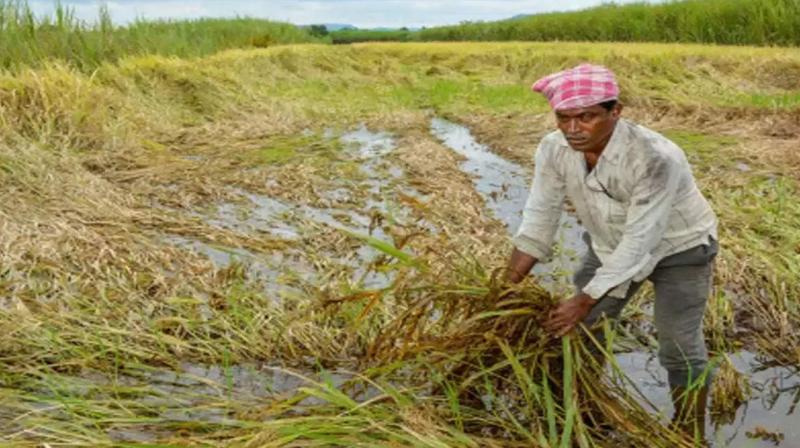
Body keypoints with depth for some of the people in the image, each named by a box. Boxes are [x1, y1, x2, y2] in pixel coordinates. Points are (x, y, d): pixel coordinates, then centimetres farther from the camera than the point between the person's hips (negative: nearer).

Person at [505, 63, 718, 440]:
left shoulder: (655, 158, -38)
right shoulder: (554, 149, -23)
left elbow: (640, 242, -34)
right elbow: (539, 218, -16)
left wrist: (584, 301, -31)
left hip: (678, 247, -5)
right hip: (610, 244, 5)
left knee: (680, 348, -4)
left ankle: (689, 435, 19)